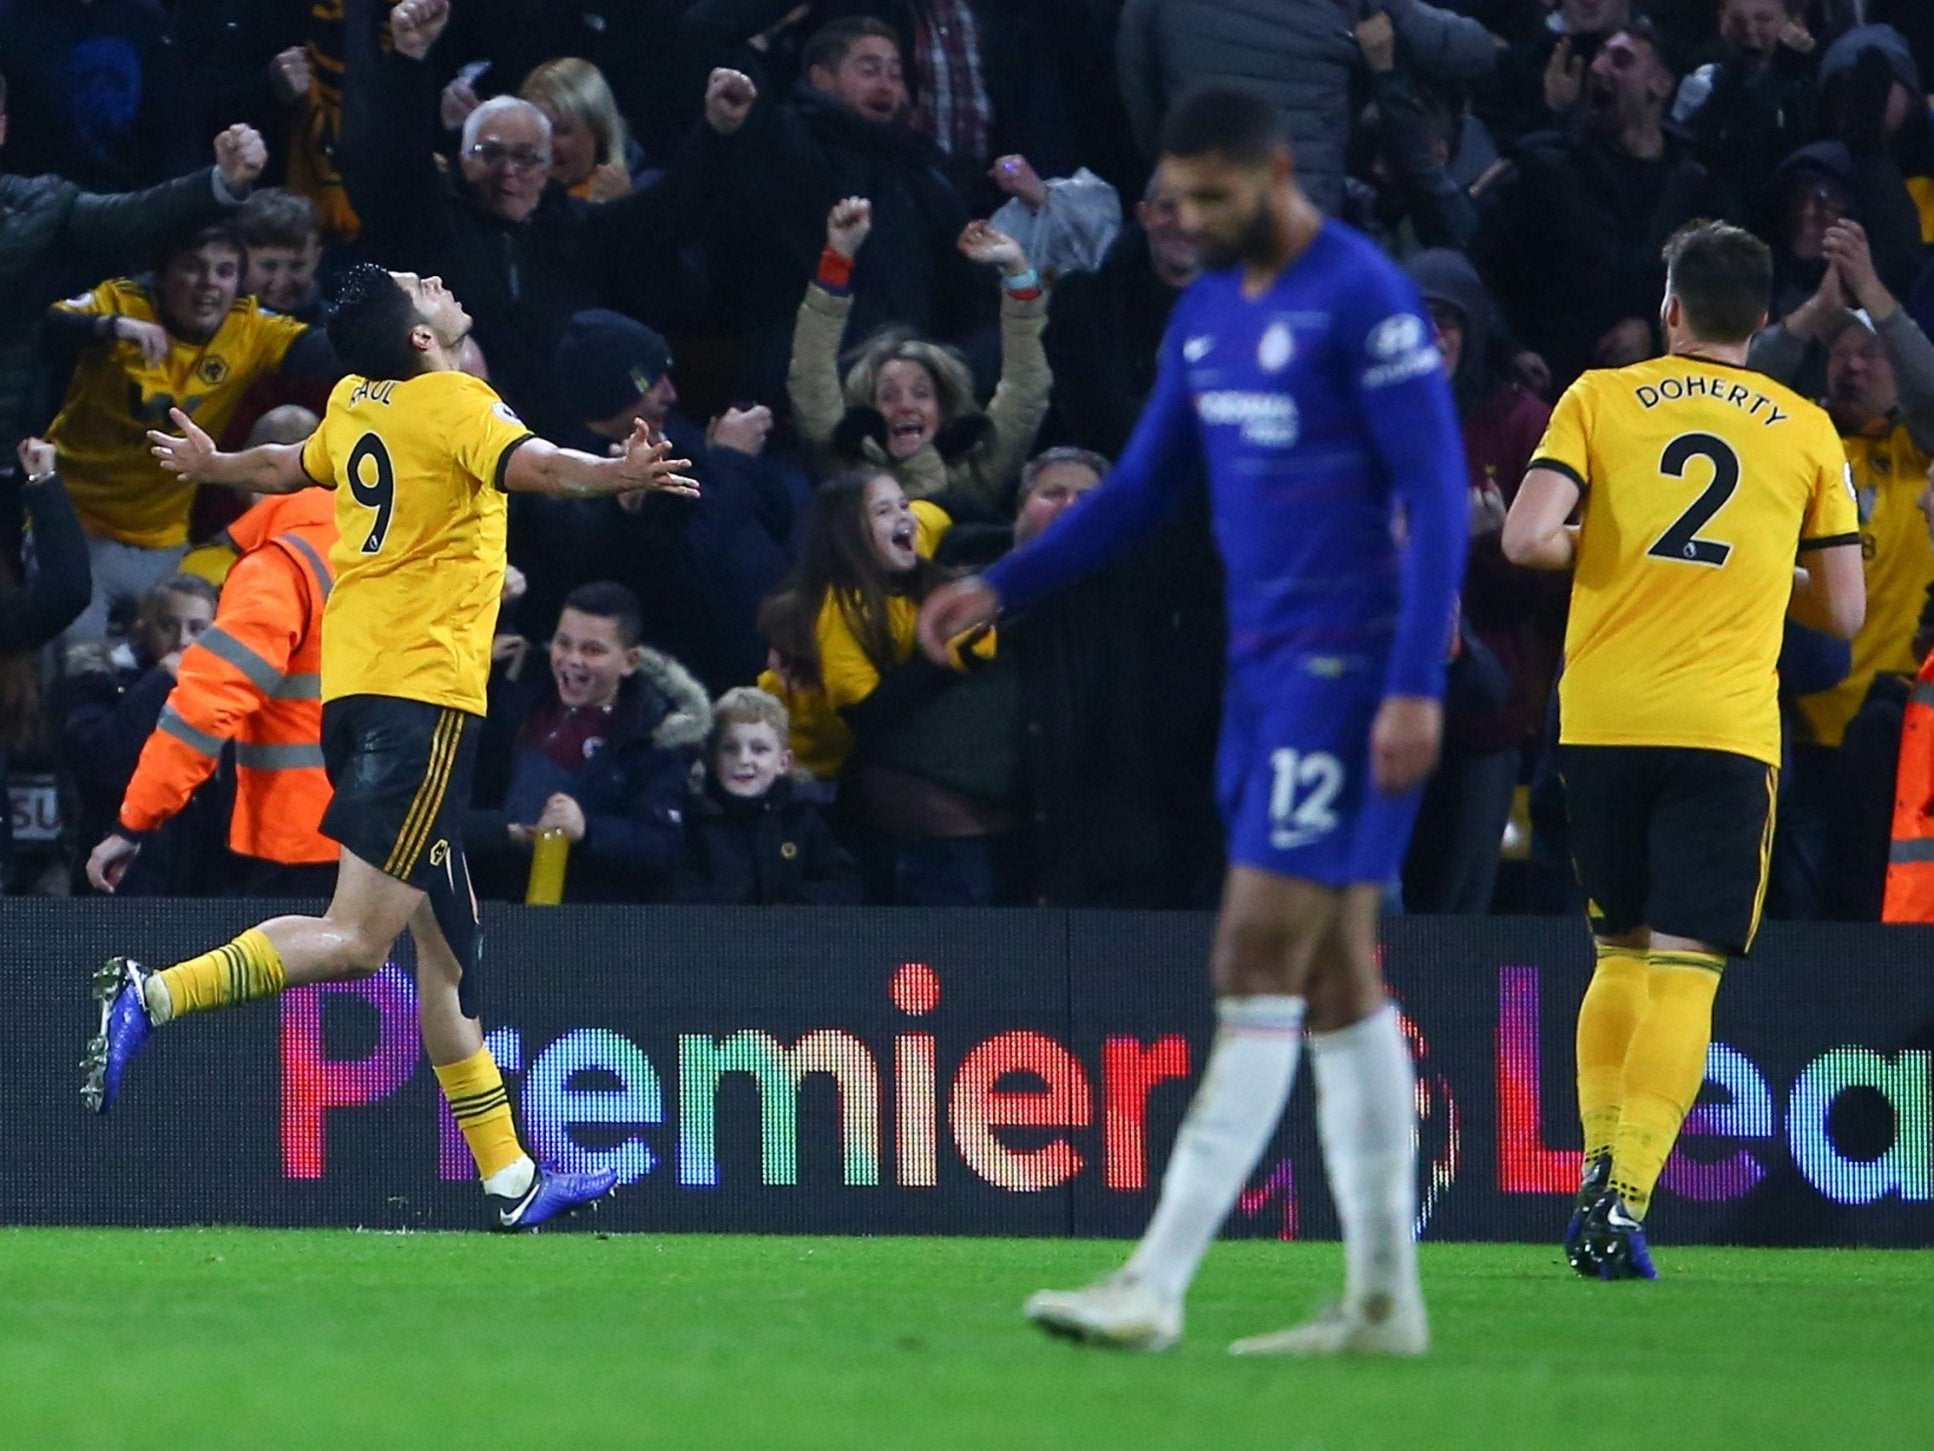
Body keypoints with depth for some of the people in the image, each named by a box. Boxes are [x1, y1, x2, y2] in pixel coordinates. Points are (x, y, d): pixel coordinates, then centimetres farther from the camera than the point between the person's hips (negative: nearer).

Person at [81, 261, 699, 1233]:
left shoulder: (351, 404, 12)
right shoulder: (455, 403, -10)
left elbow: (284, 467, 32)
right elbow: (528, 464, -30)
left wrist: (209, 465, 54)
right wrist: (614, 475, -49)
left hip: (353, 689, 9)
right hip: (424, 690, -9)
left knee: (446, 942, 10)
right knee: (357, 939, -12)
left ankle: (509, 1179, 11)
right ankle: (151, 997, -18)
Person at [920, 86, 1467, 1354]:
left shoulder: (1366, 301, -12)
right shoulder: (1207, 315, 14)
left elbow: (1438, 499, -14)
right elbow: (1144, 490, 22)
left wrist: (1418, 687, -20)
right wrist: (1001, 589, 13)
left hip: (1346, 671, -9)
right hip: (1263, 668, 9)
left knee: (1259, 963, -11)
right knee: (1335, 977, 9)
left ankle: (1156, 1286, -15)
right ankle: (1385, 1301, 12)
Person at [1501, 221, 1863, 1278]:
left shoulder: (1599, 400, 5)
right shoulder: (1807, 431, 8)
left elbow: (1527, 539, -9)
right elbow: (1842, 608, 10)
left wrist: (1602, 549, 12)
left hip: (1601, 720, 1)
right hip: (1726, 732, -1)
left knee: (1622, 952, 18)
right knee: (1684, 971, -4)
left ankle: (1598, 1178, 12)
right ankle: (1626, 1202, -17)